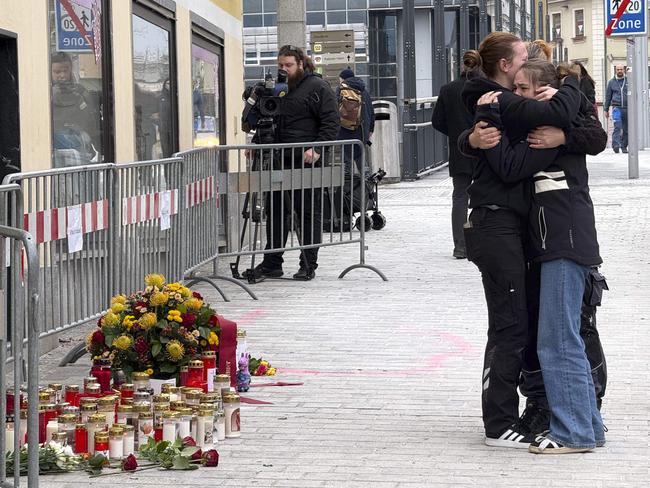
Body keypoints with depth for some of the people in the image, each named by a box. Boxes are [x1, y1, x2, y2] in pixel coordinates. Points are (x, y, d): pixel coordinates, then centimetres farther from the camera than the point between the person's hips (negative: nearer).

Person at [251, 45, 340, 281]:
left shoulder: (317, 87, -3)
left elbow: (331, 122, -9)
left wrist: (317, 149, -19)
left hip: (306, 161, -7)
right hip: (279, 159, 7)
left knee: (309, 212, 0)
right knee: (275, 211, 8)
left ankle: (309, 266, 5)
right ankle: (272, 264, 14)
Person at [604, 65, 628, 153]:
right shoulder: (612, 82, 9)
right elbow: (608, 96, 13)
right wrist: (606, 110, 11)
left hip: (627, 108, 2)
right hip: (616, 107, -2)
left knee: (626, 129, 5)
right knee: (617, 126, -19)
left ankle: (624, 146, 16)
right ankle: (616, 145, -27)